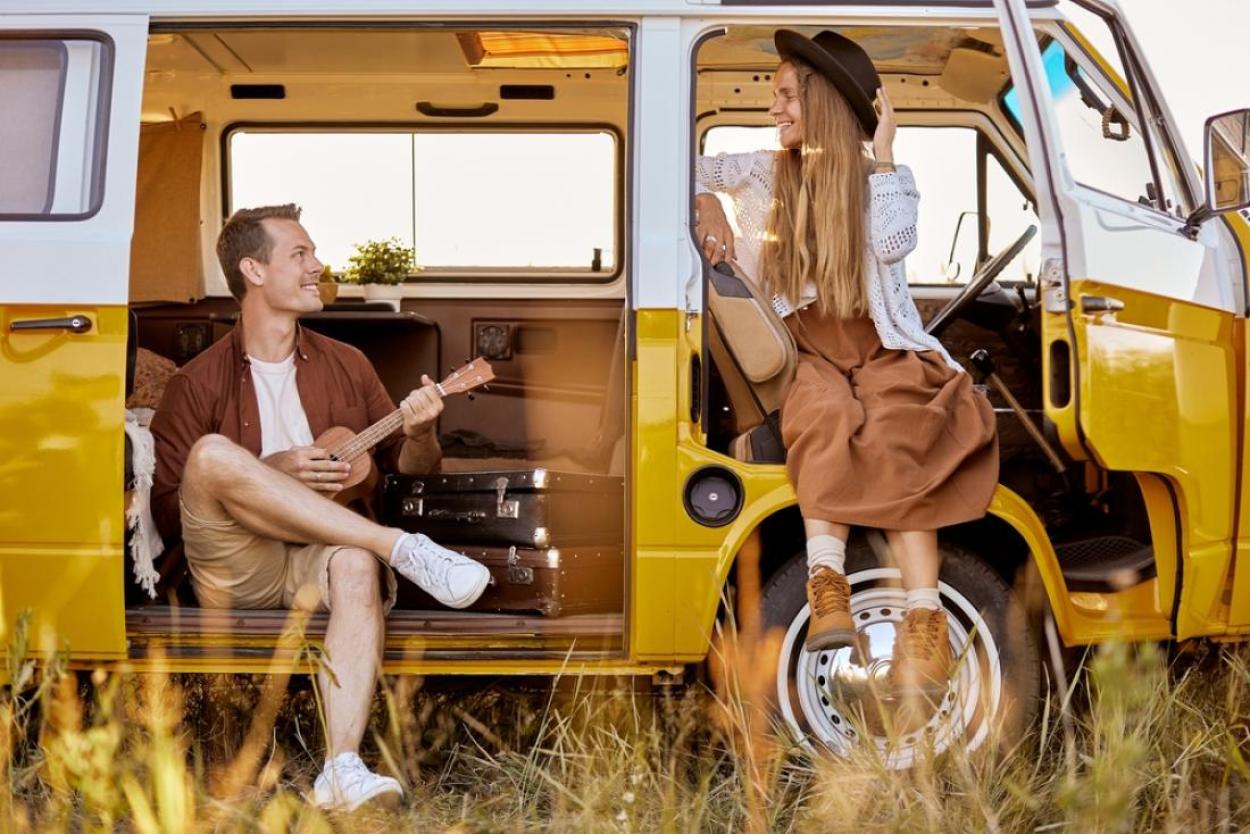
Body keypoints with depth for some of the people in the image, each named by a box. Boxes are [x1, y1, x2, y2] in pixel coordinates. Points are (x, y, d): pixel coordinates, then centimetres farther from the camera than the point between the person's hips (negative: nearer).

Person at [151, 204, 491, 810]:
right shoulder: (198, 383, 5)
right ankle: (402, 547, -30)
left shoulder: (346, 366, 16)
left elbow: (409, 472, 18)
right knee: (211, 452, -30)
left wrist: (419, 435, -7)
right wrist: (270, 474, -13)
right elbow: (167, 513, 0)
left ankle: (342, 769, -48)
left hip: (318, 558, 2)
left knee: (358, 565, -35)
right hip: (236, 571, -2)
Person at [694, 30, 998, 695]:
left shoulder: (880, 179, 9)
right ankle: (826, 583, -44)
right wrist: (707, 208, 2)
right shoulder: (766, 173, 15)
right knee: (826, 413, -36)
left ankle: (924, 620, -42)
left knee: (894, 438, -33)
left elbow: (893, 243, -11)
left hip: (882, 349, -1)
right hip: (806, 353, 1)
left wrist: (882, 155, -5)